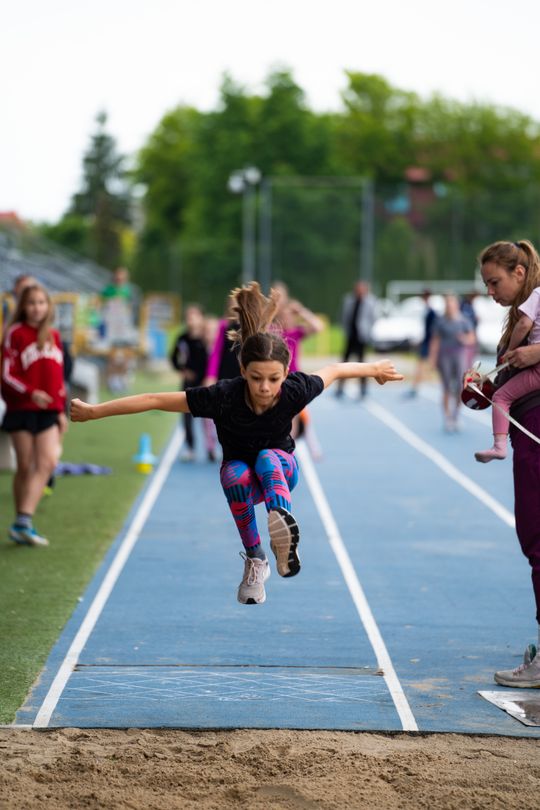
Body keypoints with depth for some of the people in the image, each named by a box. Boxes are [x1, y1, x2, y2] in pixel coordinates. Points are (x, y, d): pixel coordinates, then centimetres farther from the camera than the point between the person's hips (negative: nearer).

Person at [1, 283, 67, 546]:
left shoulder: (54, 336, 11)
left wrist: (61, 410, 16)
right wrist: (31, 393, -22)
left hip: (48, 411, 4)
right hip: (22, 408, -4)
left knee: (48, 462, -11)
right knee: (26, 467, 0)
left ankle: (23, 523, -12)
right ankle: (22, 523, 10)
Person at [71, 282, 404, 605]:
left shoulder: (295, 391, -29)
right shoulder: (223, 397, -33)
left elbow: (334, 370, -7)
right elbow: (155, 400, -28)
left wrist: (374, 368, 10)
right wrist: (93, 411, -27)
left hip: (281, 469, 0)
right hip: (242, 473, 0)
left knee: (266, 458, -35)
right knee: (236, 474, -35)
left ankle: (282, 523, -62)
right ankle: (255, 560, -21)